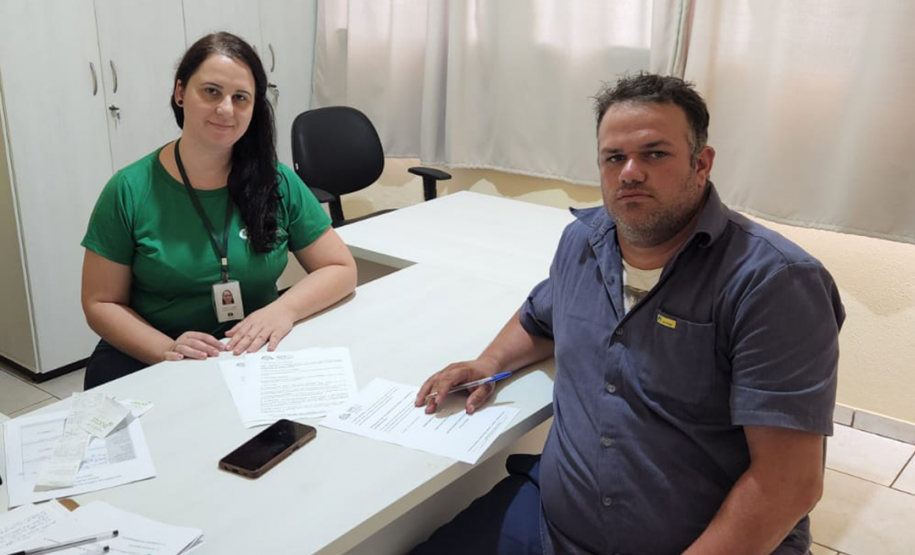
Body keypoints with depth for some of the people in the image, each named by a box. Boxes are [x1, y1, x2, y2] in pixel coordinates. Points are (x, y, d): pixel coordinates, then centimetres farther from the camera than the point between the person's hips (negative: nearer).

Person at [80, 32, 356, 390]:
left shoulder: (277, 183, -1)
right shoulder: (130, 191, -5)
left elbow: (341, 270, 2)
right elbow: (100, 303, -2)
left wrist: (284, 309, -18)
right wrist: (167, 351, -20)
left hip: (257, 356, 0)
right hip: (147, 361, 0)